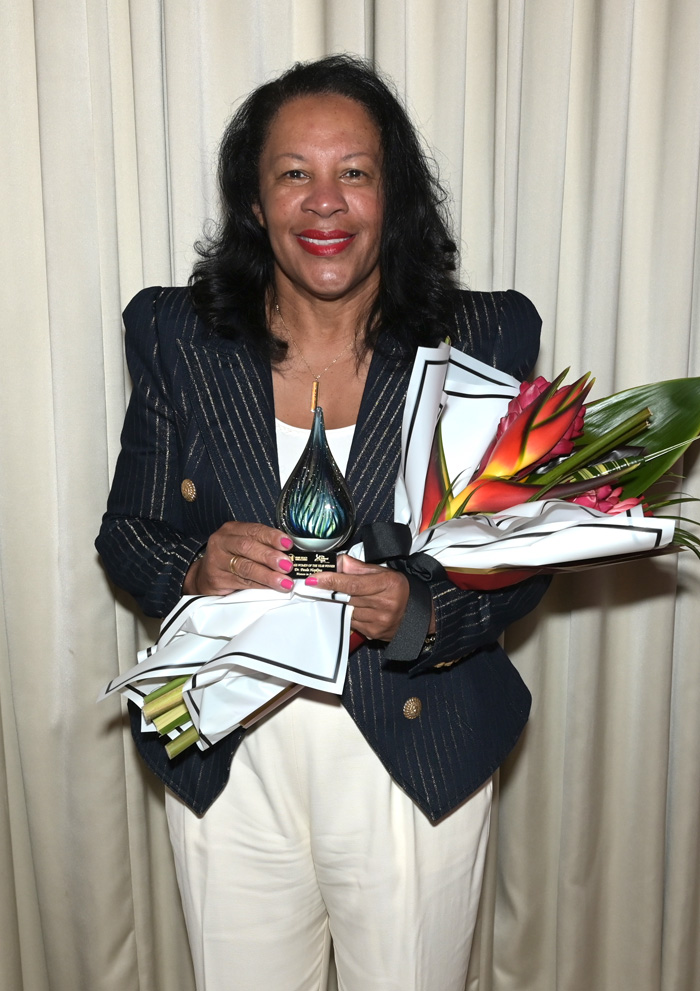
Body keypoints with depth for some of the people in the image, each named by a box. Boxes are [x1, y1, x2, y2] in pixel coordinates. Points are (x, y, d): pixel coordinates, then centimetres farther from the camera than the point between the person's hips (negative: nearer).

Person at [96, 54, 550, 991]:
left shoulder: (483, 340, -6)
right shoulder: (177, 336, -3)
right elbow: (125, 530, 2)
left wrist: (423, 613, -22)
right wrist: (193, 571, -20)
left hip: (419, 763, 0)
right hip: (228, 767, 1)